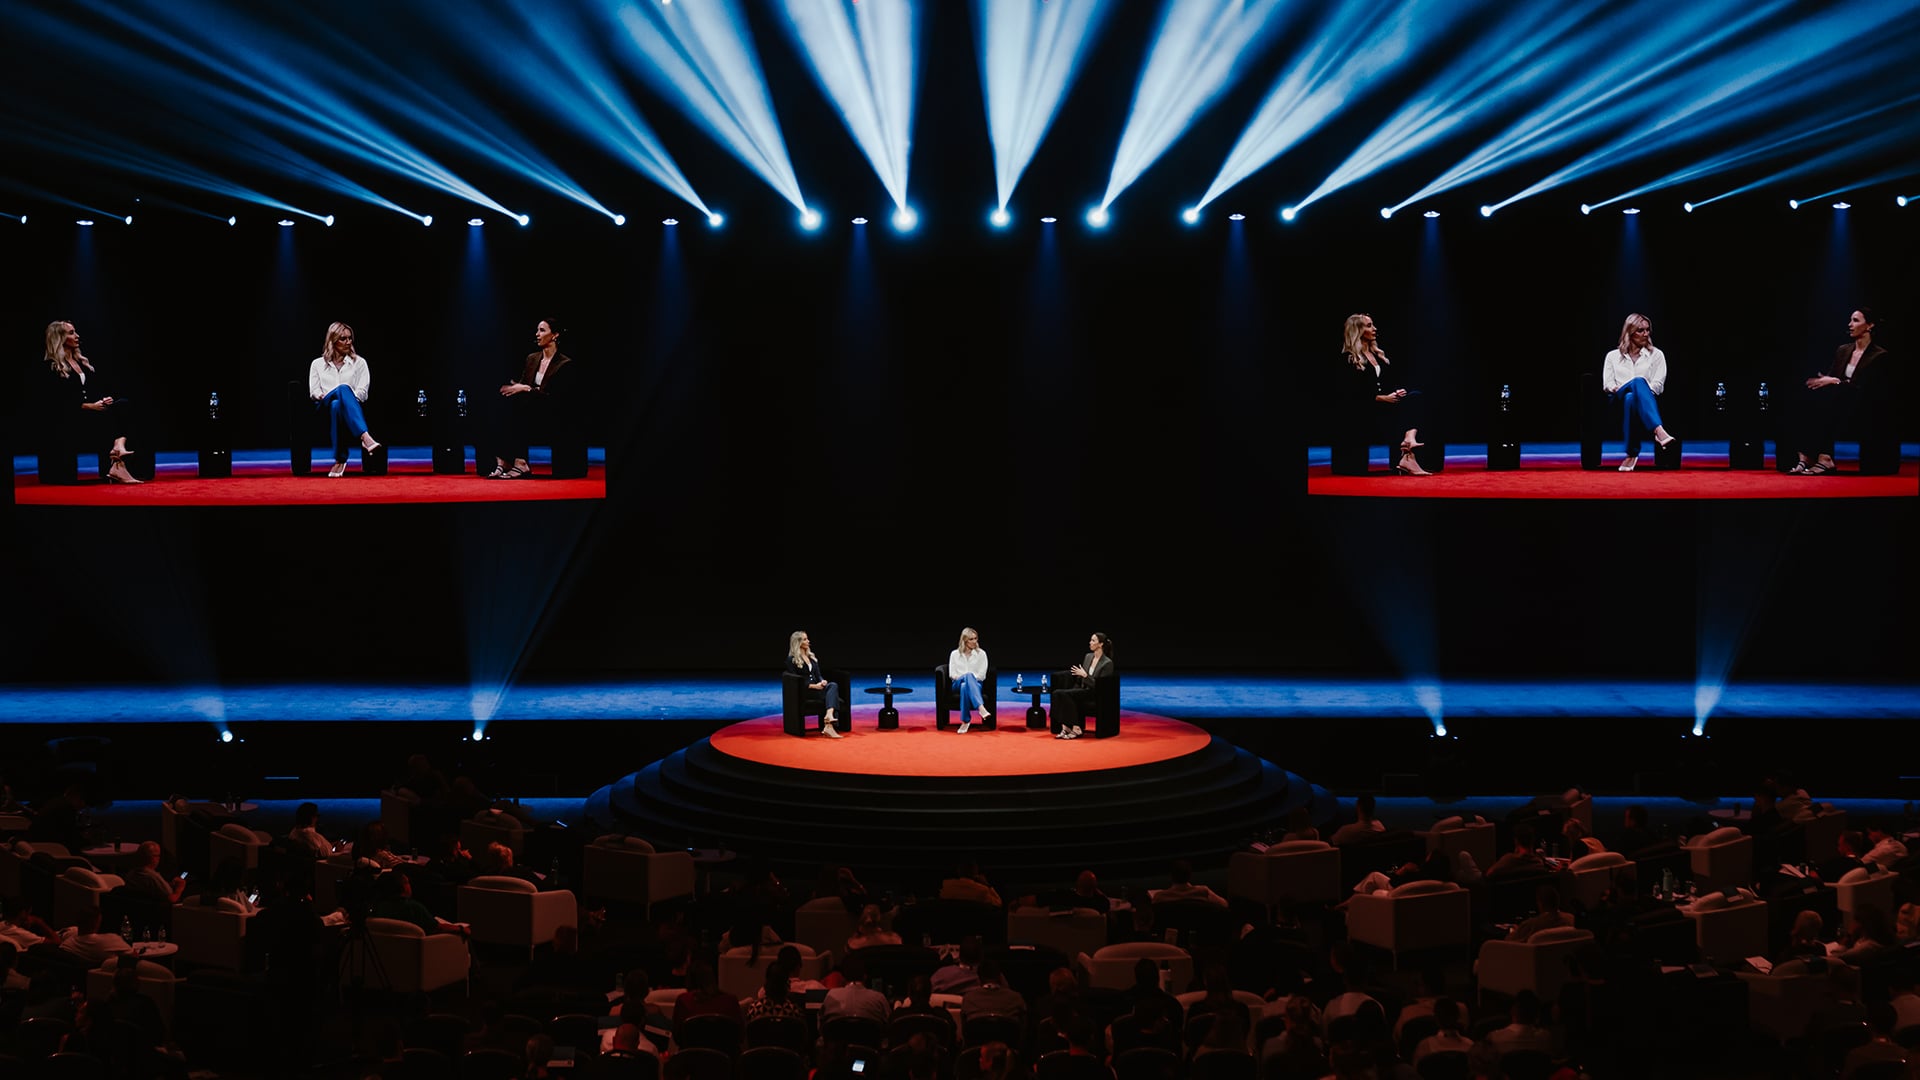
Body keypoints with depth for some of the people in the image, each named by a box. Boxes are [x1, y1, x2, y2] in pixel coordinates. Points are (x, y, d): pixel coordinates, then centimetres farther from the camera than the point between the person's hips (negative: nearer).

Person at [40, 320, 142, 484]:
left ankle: (119, 447, -47)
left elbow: (103, 387, 19)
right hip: (70, 418, -6)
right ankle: (117, 464, -41)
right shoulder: (51, 368, 1)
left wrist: (107, 399, -5)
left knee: (123, 404, -24)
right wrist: (89, 406, -17)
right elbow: (59, 402, -9)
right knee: (105, 416, -33)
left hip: (96, 409, 6)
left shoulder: (84, 361, 23)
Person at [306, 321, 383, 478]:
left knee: (337, 405, -41)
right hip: (325, 410, -1)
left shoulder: (359, 362, 20)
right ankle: (365, 437, -59)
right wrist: (325, 397, -12)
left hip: (351, 410, 1)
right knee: (343, 388, -38)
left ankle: (340, 460, -51)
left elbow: (362, 392, 7)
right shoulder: (318, 364, 23)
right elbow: (314, 391, 12)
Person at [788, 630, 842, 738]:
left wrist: (822, 681, -8)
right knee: (832, 693, -29)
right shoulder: (791, 660, 0)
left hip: (817, 687, 6)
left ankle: (829, 716, -49)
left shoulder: (812, 657, 22)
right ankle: (828, 726, -45)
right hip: (804, 691, -6)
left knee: (833, 685, -28)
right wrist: (814, 686, -18)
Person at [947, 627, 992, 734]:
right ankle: (981, 708, -59)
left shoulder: (981, 653, 13)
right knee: (969, 675, -40)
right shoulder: (955, 654, 16)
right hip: (958, 684, 0)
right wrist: (964, 677, -11)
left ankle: (965, 721, -49)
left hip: (975, 684, 0)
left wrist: (970, 678, -11)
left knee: (965, 686, -41)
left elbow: (982, 675, 4)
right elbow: (952, 674, 9)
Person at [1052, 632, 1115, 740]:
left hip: (1095, 694, -7)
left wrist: (1085, 675, -19)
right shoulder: (1088, 657, 12)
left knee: (1066, 694, -29)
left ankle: (1075, 729, -23)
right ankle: (1064, 727, -24)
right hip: (1082, 689, 7)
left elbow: (1099, 685, -14)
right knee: (1057, 693, -20)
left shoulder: (1107, 663, -11)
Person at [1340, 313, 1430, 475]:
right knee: (1403, 405, -31)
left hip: (1388, 400, 6)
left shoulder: (1378, 355, 24)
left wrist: (1399, 391, -4)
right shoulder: (1348, 359, 0)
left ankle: (1410, 438, -46)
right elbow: (1355, 393, -9)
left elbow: (1393, 380, 20)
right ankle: (1407, 457, -45)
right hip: (1367, 408, -6)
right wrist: (1382, 398, -17)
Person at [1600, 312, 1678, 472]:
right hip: (1619, 402, 0)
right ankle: (1659, 431, -59)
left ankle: (1632, 454, -52)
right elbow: (1608, 384, 12)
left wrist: (1642, 390, -11)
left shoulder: (1656, 355, 21)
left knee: (1631, 399, -42)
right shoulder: (1613, 356, 23)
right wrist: (1617, 389, -12)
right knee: (1638, 381, -39)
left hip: (1646, 403, 0)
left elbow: (1658, 384, 7)